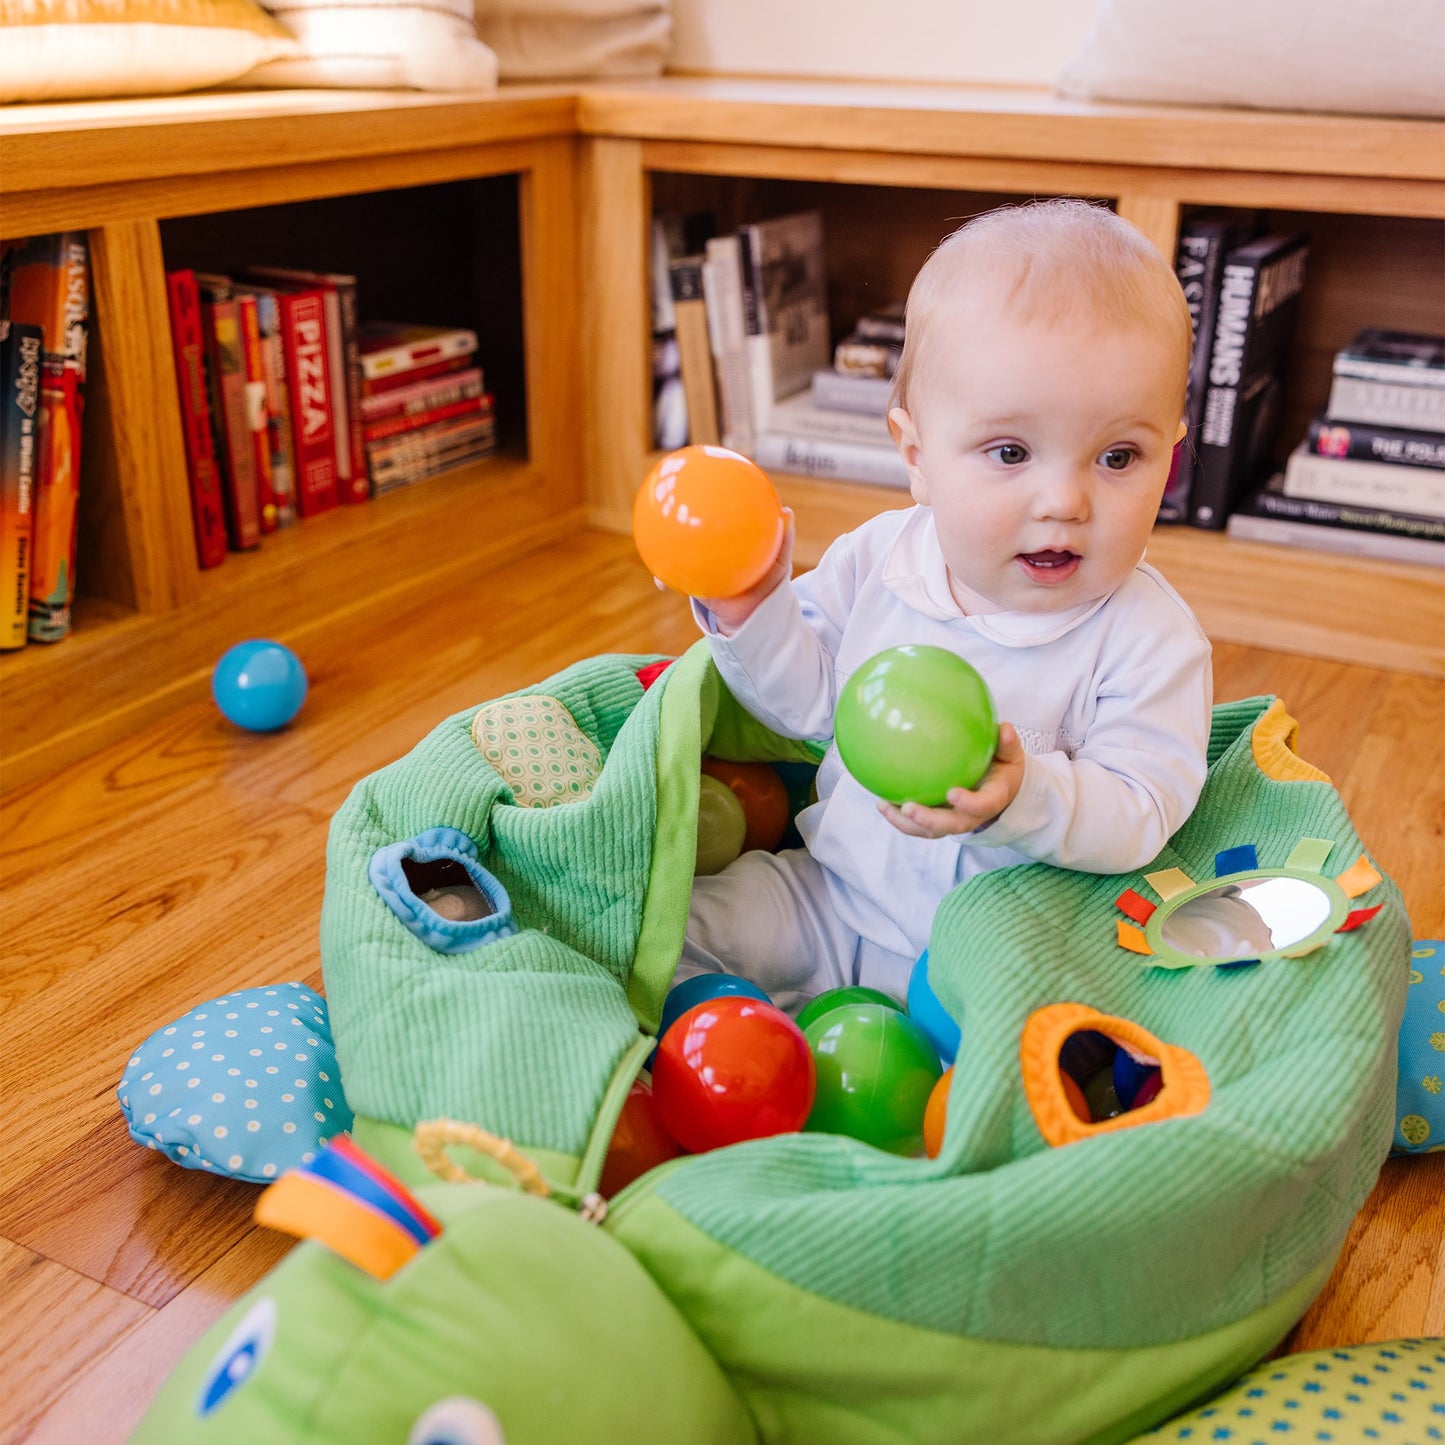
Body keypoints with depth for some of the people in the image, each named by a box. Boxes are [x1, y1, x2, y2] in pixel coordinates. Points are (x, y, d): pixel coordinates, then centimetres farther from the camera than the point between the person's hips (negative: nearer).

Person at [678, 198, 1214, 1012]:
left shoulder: (1149, 640, -19)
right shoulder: (878, 561, -7)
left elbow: (1140, 815, -22)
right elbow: (807, 701, 3)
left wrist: (1024, 797, -41)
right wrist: (753, 611, -14)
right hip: (837, 892, 4)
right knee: (680, 931, -1)